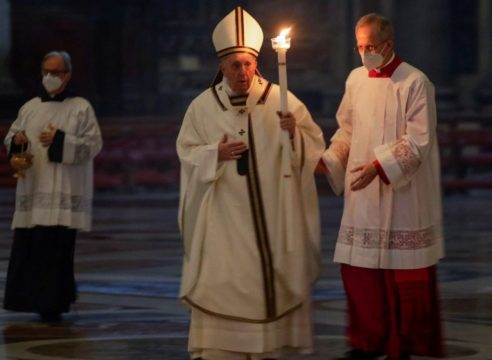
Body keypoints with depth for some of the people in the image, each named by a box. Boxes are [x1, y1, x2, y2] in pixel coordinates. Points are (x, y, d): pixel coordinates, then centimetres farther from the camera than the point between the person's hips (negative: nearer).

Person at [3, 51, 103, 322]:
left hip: (63, 193, -4)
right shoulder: (30, 108, 13)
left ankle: (52, 305, -2)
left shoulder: (81, 108, 1)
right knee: (27, 246, 0)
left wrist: (60, 141, -17)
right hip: (32, 188, 4)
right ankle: (30, 299, 14)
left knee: (56, 247, -9)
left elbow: (93, 144, -6)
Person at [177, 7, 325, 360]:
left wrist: (294, 133, -20)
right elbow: (187, 151, 6)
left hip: (271, 211, 0)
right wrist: (216, 154, -12)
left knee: (270, 278, 3)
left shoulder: (280, 100, -1)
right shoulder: (203, 106, 2)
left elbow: (315, 142, 0)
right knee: (220, 280, -3)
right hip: (224, 215, 0)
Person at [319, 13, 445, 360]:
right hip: (362, 195, 5)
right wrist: (327, 160, -2)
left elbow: (418, 141, -15)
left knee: (403, 274, 1)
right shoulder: (356, 79, 7)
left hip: (403, 196, -5)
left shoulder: (415, 83, -10)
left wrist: (379, 166, -25)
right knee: (359, 268, 5)